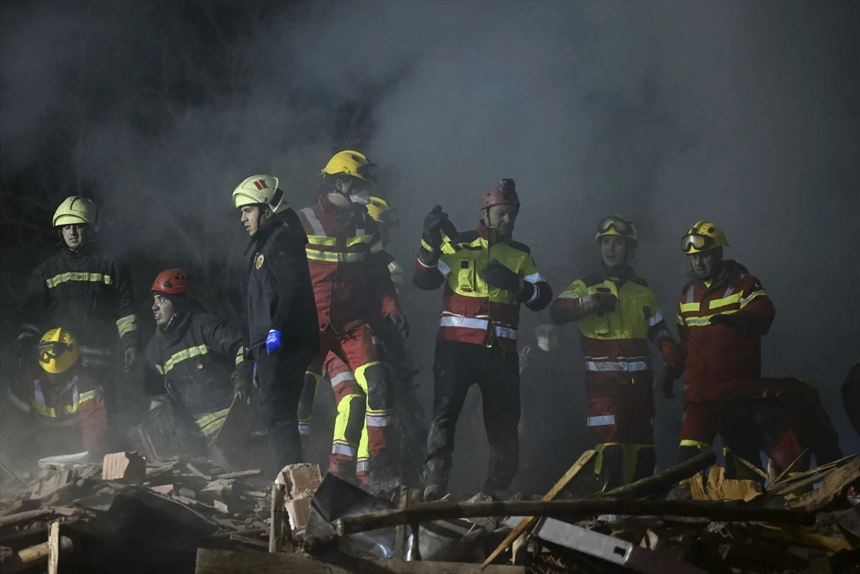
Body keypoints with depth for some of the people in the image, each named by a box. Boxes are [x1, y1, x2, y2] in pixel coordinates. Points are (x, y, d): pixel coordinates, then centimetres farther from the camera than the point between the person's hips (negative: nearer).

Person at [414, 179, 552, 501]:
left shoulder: (520, 254, 18)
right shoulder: (458, 245, 9)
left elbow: (542, 297, 8)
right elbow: (424, 281, 0)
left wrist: (515, 284, -11)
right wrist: (430, 242, -14)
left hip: (501, 350, 3)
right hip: (457, 344, -3)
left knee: (504, 419, 5)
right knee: (445, 411, -13)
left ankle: (500, 487, 15)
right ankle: (434, 481, -15)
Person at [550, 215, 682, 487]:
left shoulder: (642, 289, 16)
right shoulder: (586, 286, 3)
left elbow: (658, 329, 22)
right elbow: (557, 312, -11)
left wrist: (671, 353, 3)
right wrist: (592, 302, -24)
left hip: (639, 380, 4)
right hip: (604, 380, -4)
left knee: (642, 444, 7)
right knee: (610, 444, -16)